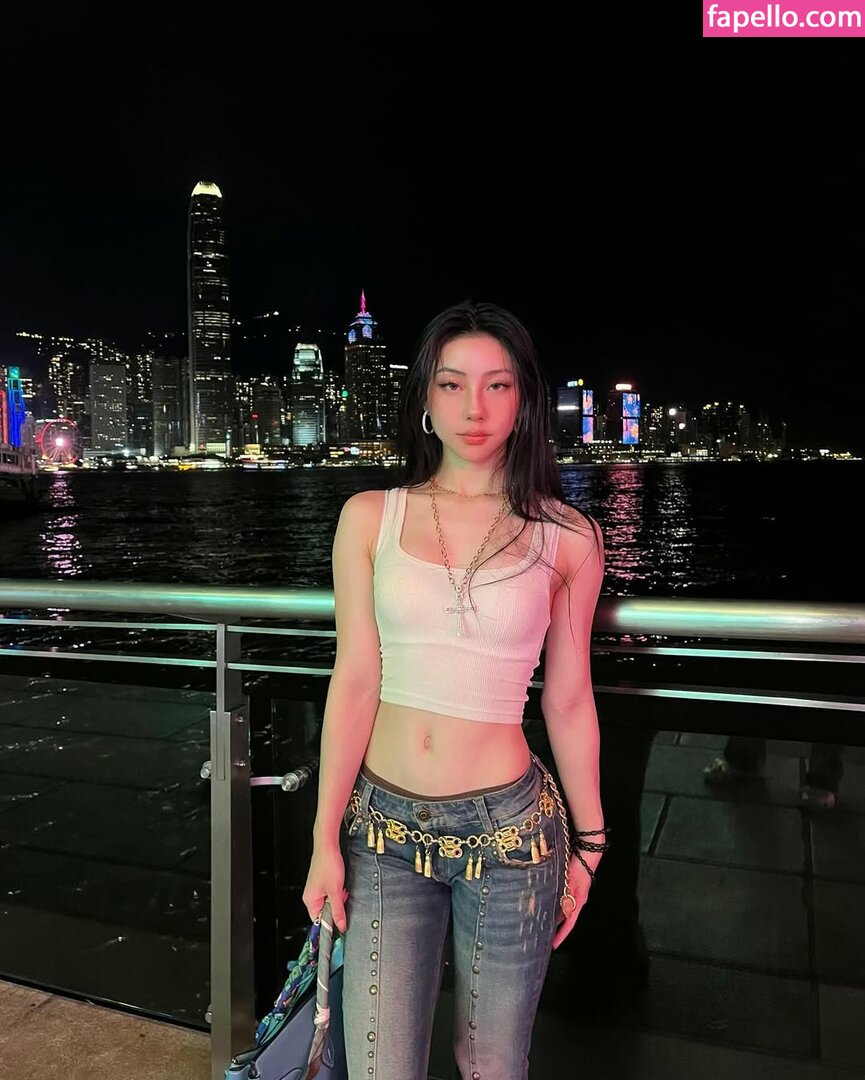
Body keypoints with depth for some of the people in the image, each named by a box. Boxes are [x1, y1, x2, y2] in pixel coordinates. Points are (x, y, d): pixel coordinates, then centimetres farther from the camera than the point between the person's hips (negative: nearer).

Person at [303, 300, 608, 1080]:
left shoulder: (566, 537, -3)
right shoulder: (370, 517, -2)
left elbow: (567, 698, 3)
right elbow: (355, 681, -2)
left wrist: (587, 841, 10)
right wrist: (326, 840, -1)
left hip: (509, 831, 0)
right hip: (385, 824, 1)